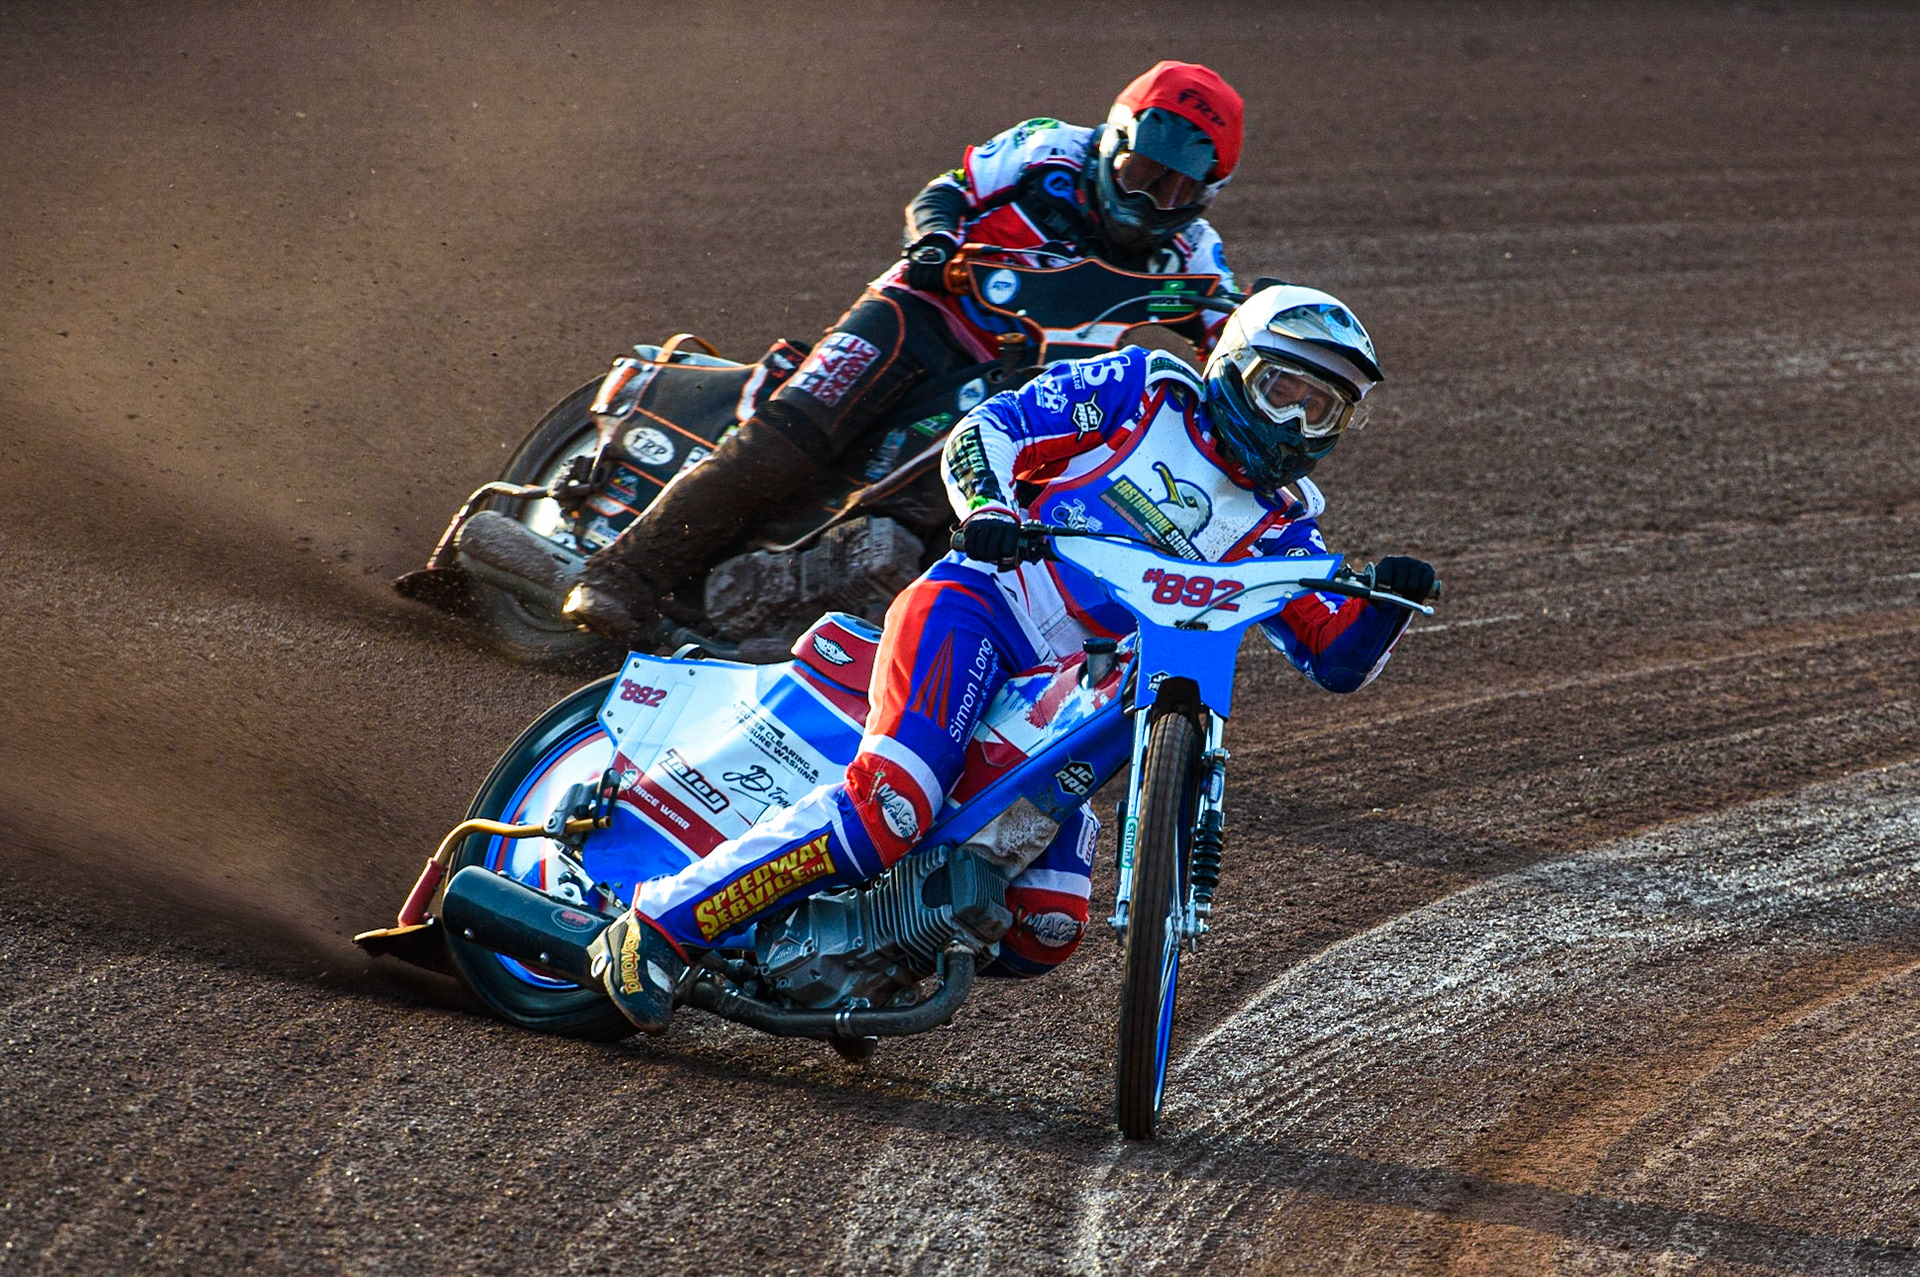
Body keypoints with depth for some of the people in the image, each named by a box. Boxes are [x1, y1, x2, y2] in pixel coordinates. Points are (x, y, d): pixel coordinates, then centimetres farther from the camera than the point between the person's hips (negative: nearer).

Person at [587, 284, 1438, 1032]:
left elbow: (1337, 660, 11)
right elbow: (986, 428, 2)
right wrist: (987, 506, -19)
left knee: (1043, 934, -9)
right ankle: (660, 925, -24)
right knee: (890, 805, -31)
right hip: (978, 609, -6)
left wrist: (1387, 602, -10)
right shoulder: (1145, 391, 7)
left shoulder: (1278, 528, 17)